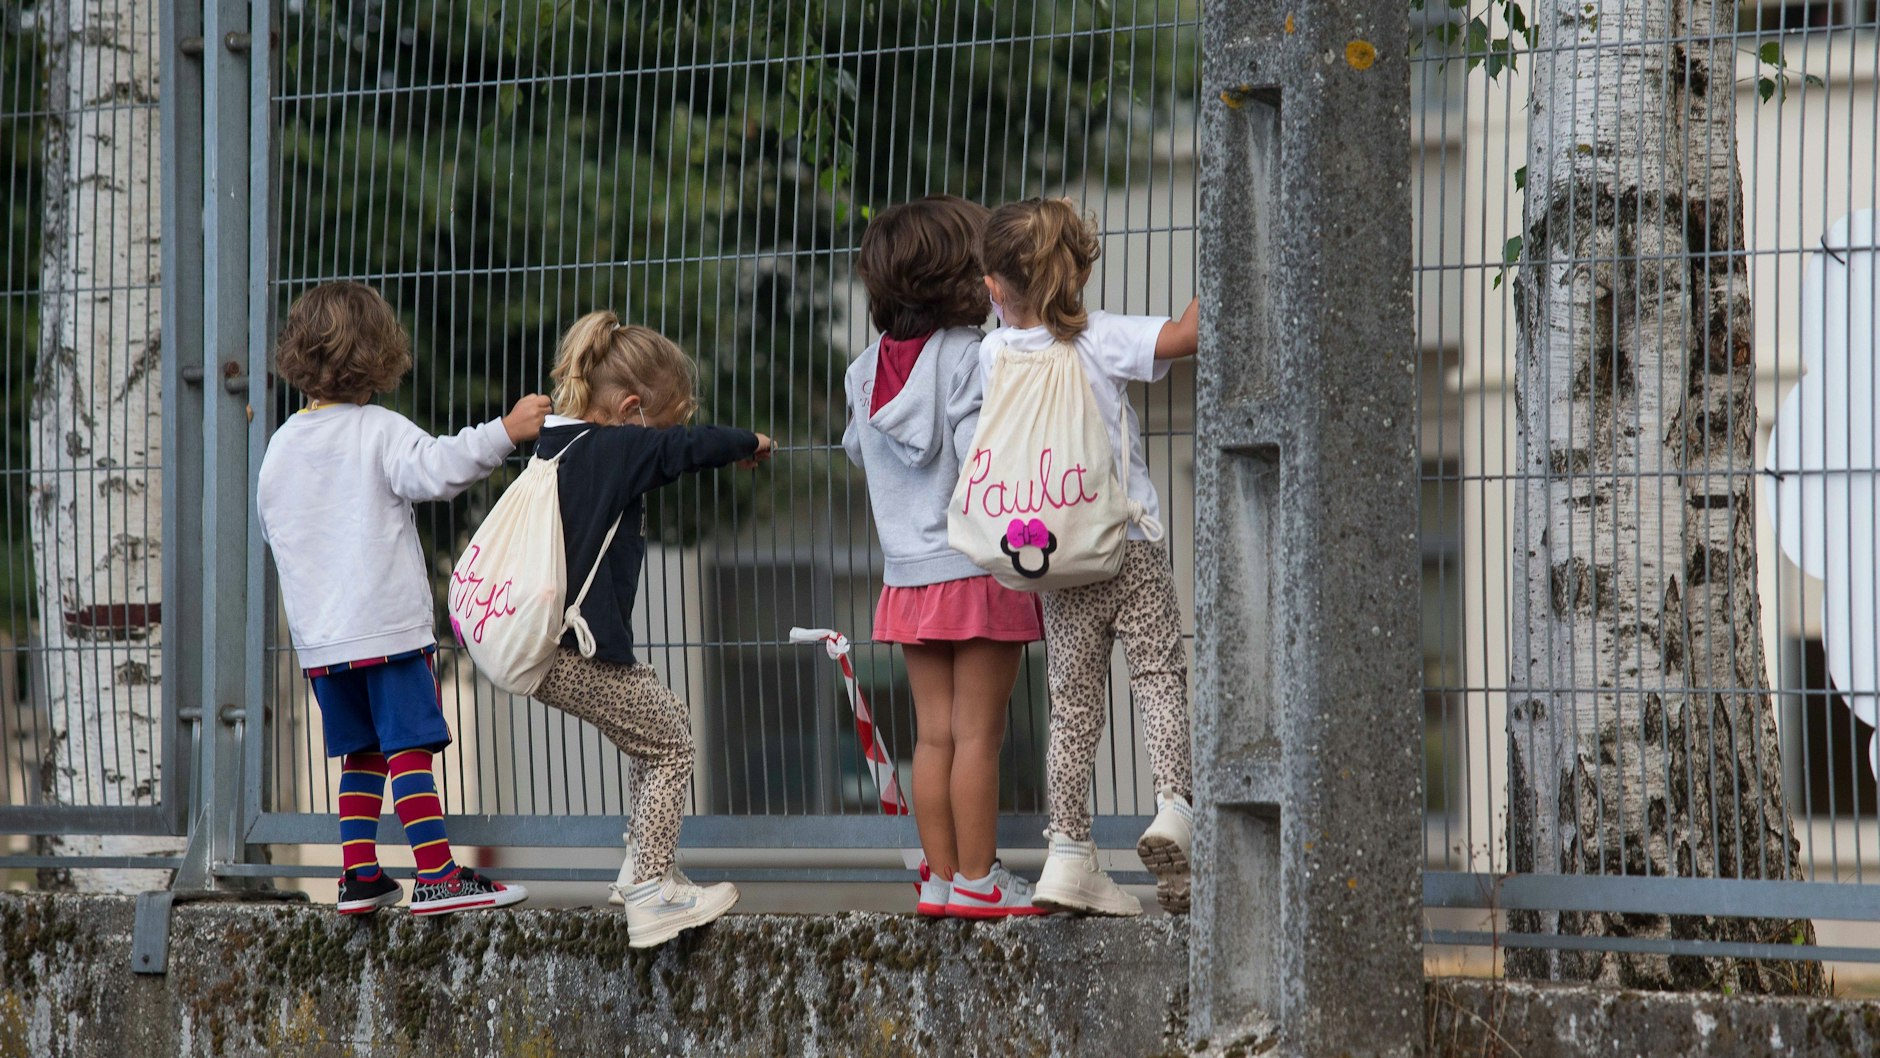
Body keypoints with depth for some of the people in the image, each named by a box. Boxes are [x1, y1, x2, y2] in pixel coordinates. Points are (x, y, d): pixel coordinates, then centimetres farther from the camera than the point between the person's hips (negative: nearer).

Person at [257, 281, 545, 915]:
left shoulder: (281, 445, 10)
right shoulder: (379, 433, -8)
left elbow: (271, 528, 18)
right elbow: (437, 469, -25)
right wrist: (506, 433, -26)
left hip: (318, 635, 6)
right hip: (387, 623, -6)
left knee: (360, 755, 14)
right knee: (409, 749, -7)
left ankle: (359, 876, 11)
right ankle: (436, 876, -11)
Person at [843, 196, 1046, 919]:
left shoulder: (867, 369, 6)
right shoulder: (970, 358, -14)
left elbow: (857, 450, 20)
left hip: (908, 576, 6)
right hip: (978, 567, -6)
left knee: (933, 733, 10)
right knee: (977, 733, -2)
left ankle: (941, 876, 12)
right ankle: (976, 879, 1)